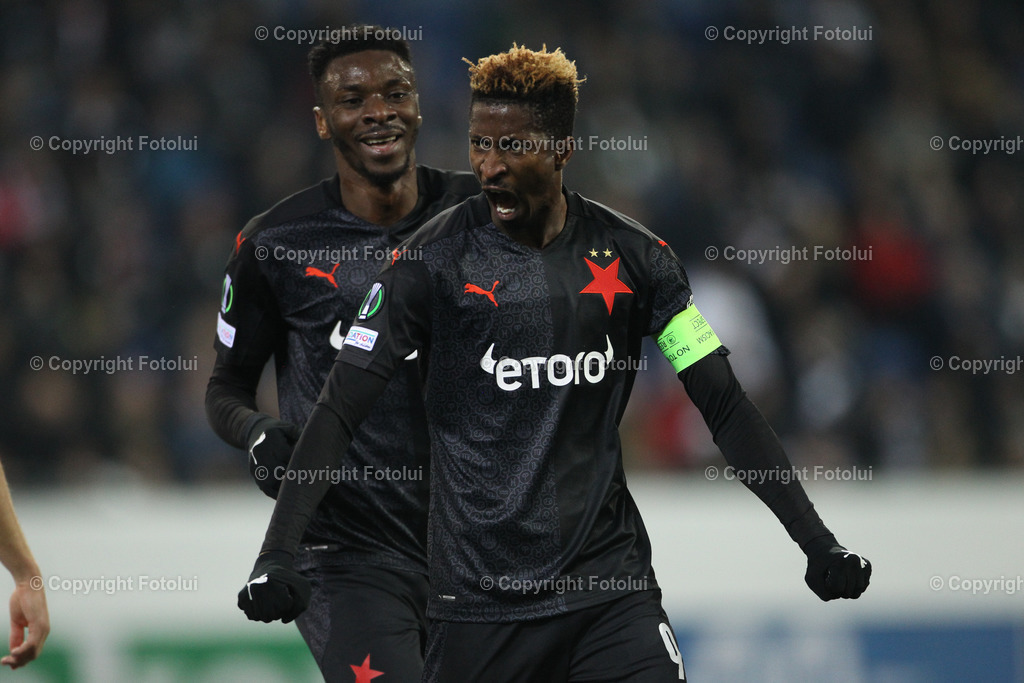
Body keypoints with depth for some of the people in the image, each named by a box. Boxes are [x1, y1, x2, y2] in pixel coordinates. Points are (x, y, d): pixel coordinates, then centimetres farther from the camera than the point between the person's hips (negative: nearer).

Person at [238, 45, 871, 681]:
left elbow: (725, 405, 7)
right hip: (479, 599, -1)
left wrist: (816, 538, 0)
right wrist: (277, 552, -18)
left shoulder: (632, 257, 3)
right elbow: (341, 410, -6)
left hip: (613, 585, 1)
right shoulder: (436, 258, -4)